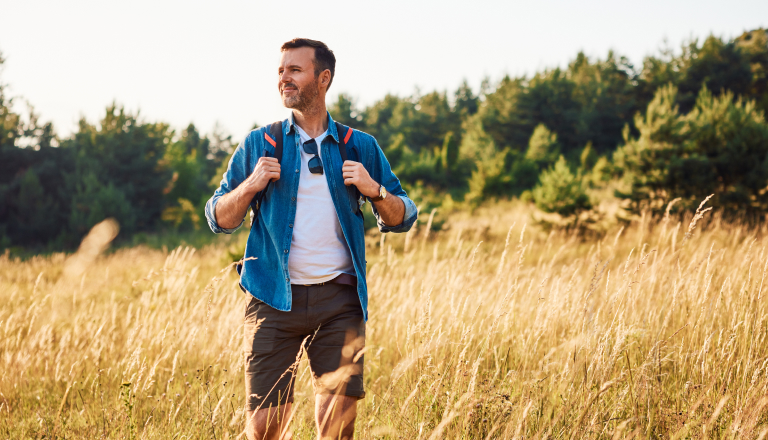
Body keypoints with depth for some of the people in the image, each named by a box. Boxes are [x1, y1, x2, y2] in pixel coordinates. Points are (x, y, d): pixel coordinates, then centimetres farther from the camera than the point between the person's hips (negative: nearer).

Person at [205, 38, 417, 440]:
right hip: (274, 299, 0)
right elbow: (218, 220, 10)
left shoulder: (359, 147, 10)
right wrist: (251, 185, -8)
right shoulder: (258, 145, 9)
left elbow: (401, 219, 13)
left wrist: (373, 190, -7)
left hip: (338, 300, 0)